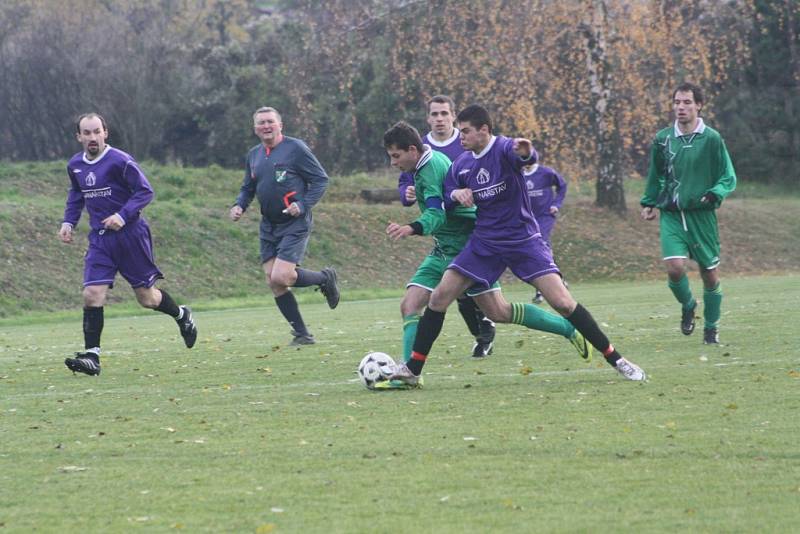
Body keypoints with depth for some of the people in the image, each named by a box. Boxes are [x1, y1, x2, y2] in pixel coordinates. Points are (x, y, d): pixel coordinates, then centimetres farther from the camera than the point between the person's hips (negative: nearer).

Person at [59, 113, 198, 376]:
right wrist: (68, 221, 11)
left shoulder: (120, 161, -14)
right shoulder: (75, 165, 6)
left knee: (147, 298, 6)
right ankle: (91, 355, -11)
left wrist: (123, 216, -23)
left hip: (130, 234, -4)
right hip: (100, 239, 4)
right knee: (92, 295, -12)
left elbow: (145, 191, -12)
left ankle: (182, 316, 36)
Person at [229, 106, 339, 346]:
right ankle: (302, 334, 10)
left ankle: (325, 278, 8)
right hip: (269, 227, 7)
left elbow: (321, 180, -7)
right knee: (273, 283, -1)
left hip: (295, 225, -7)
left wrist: (303, 205, -18)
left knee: (281, 277, -20)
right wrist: (239, 205, 2)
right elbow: (248, 188, 23)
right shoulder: (254, 155, 12)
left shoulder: (295, 148, -8)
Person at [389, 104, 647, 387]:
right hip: (485, 242, 5)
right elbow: (447, 191, 20)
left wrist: (526, 152, -64)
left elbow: (525, 156, -38)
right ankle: (413, 368, 6)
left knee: (562, 302, -15)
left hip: (523, 240, -5)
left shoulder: (504, 148, -15)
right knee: (439, 297, -5)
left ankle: (616, 360, -4)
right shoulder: (461, 164, 5)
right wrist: (456, 194, -5)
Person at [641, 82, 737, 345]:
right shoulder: (663, 139, 3)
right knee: (675, 267, -17)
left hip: (702, 215, -1)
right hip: (671, 215, 1)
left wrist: (714, 194, -19)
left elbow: (729, 178, -1)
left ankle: (711, 327, 24)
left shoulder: (711, 139, -5)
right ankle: (687, 306, 15)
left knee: (710, 273, 4)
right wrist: (649, 203, 14)